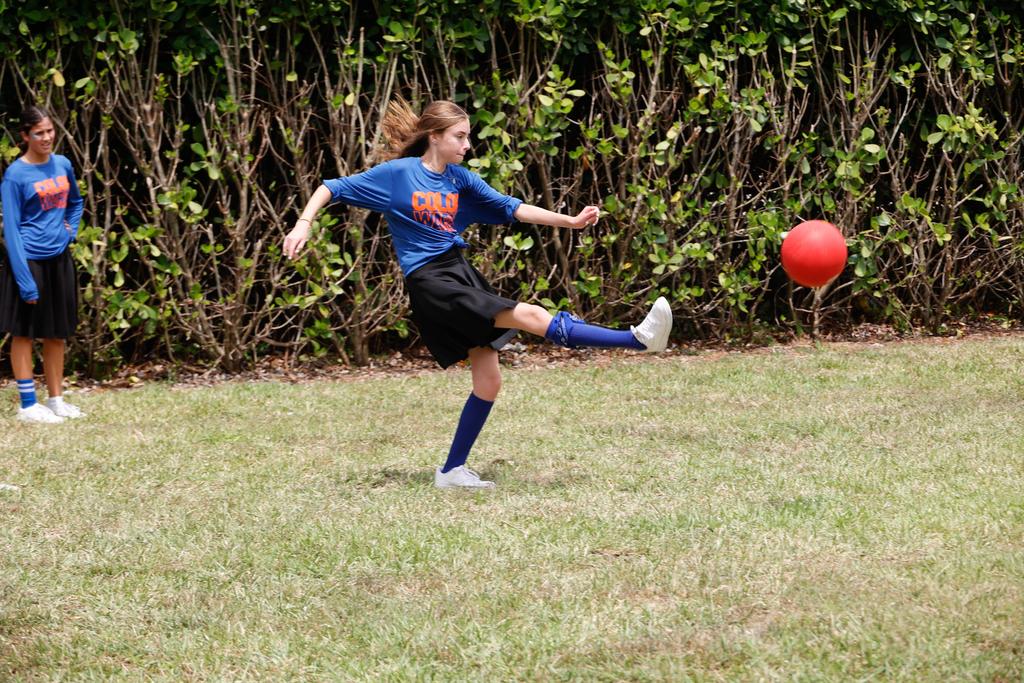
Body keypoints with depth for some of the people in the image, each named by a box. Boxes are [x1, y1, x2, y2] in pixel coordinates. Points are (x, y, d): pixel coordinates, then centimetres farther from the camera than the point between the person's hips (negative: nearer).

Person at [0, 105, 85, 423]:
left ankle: (56, 400, 22)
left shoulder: (63, 165, 4)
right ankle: (28, 405, 8)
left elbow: (75, 203, 25)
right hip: (29, 262, -6)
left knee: (57, 333, 12)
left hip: (59, 260, 6)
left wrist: (70, 230, 6)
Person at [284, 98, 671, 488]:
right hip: (429, 282, -8)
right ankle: (638, 339, -24)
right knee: (530, 316, -16)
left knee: (489, 382, 5)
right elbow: (333, 189, -2)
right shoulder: (397, 173, -5)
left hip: (460, 273, 8)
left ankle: (453, 471, 15)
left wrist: (569, 221, 1)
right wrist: (304, 223, -18)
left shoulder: (460, 179, 10)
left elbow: (510, 208, 9)